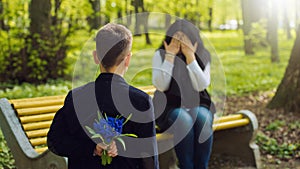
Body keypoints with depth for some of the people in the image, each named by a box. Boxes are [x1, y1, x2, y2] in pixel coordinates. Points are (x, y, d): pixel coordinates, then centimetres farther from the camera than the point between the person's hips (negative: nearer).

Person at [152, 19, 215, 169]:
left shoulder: (202, 55, 2)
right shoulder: (160, 55, -1)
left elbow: (201, 86, -12)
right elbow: (161, 86, -14)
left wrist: (190, 56, -17)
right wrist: (170, 55, -16)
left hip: (197, 105, 2)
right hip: (170, 106, -1)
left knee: (202, 119, -32)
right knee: (184, 121, -34)